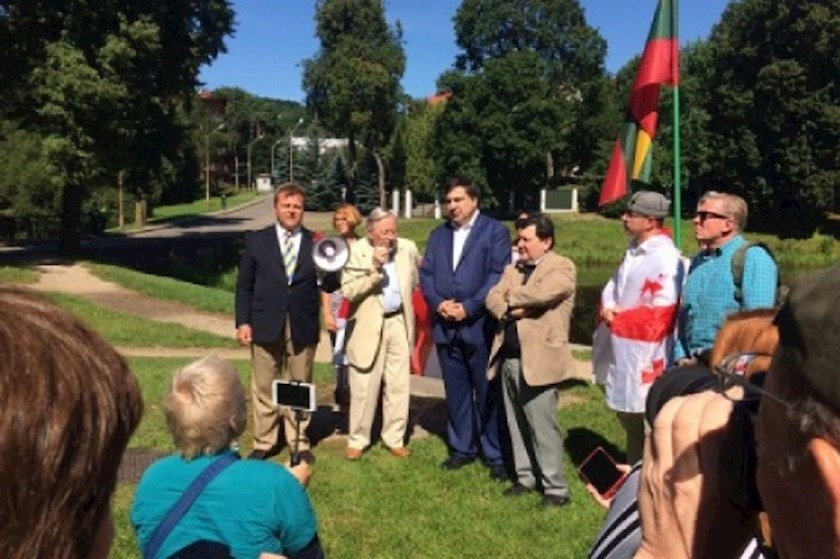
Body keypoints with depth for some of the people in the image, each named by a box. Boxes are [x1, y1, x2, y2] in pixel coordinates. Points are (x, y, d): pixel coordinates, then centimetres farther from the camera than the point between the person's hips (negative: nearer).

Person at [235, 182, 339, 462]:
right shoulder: (256, 240, 3)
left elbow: (331, 286, 2)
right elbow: (244, 285, 4)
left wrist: (328, 269, -20)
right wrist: (242, 322, -4)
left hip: (302, 328, 0)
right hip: (265, 325, 0)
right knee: (264, 387, 9)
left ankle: (299, 443, 24)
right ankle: (263, 443, 23)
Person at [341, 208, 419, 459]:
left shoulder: (408, 248, 2)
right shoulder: (356, 252, -9)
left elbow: (417, 281, 17)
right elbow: (348, 291, -17)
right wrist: (373, 268, -25)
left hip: (400, 323, 3)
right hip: (368, 326, -3)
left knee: (398, 385, 8)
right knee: (364, 387, 3)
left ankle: (395, 438, 22)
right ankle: (357, 440, 18)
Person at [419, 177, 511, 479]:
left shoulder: (494, 230, -1)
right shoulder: (438, 234, 16)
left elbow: (499, 275, -10)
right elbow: (426, 273, 11)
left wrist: (468, 307, -15)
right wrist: (438, 302, -7)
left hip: (480, 324, -5)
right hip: (445, 325, 5)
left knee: (488, 394, 3)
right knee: (456, 392, 13)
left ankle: (496, 455, 14)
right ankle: (462, 447, 26)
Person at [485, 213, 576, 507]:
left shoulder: (562, 267, -6)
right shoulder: (513, 269, 16)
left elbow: (540, 294, -23)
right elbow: (493, 298, 5)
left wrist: (512, 298, -5)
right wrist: (512, 310, -15)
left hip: (538, 360, -7)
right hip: (508, 358, 7)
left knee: (543, 427, -2)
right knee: (517, 425, 15)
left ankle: (555, 487, 10)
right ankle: (525, 477, 29)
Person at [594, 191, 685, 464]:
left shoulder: (666, 258, -19)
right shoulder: (633, 251, 11)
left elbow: (662, 314, -24)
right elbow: (612, 287, 15)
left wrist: (619, 320, -13)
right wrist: (607, 308, -8)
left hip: (646, 353, -10)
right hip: (623, 350, 10)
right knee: (627, 415, 22)